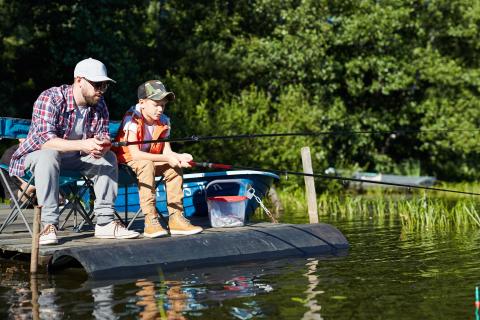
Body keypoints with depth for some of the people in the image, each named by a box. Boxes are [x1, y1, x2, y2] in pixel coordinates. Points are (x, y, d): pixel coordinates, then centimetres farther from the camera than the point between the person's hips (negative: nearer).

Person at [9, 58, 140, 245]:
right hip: (37, 154, -6)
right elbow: (44, 140, -33)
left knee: (109, 158, -13)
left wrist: (101, 147, -31)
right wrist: (83, 145, -46)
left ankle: (105, 223, -13)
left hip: (73, 159, 6)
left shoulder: (99, 105, -3)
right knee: (48, 156, -38)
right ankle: (49, 226, -37)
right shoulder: (51, 99, -24)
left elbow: (103, 137, -4)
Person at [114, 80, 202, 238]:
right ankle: (150, 222, -39)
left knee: (175, 167, -17)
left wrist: (179, 157, -29)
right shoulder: (132, 119, -21)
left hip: (151, 158, 6)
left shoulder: (163, 121, -1)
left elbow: (166, 151, -5)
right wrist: (167, 158, -32)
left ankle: (176, 218, -15)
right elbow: (135, 153, -29)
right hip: (126, 161, -6)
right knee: (146, 164, -36)